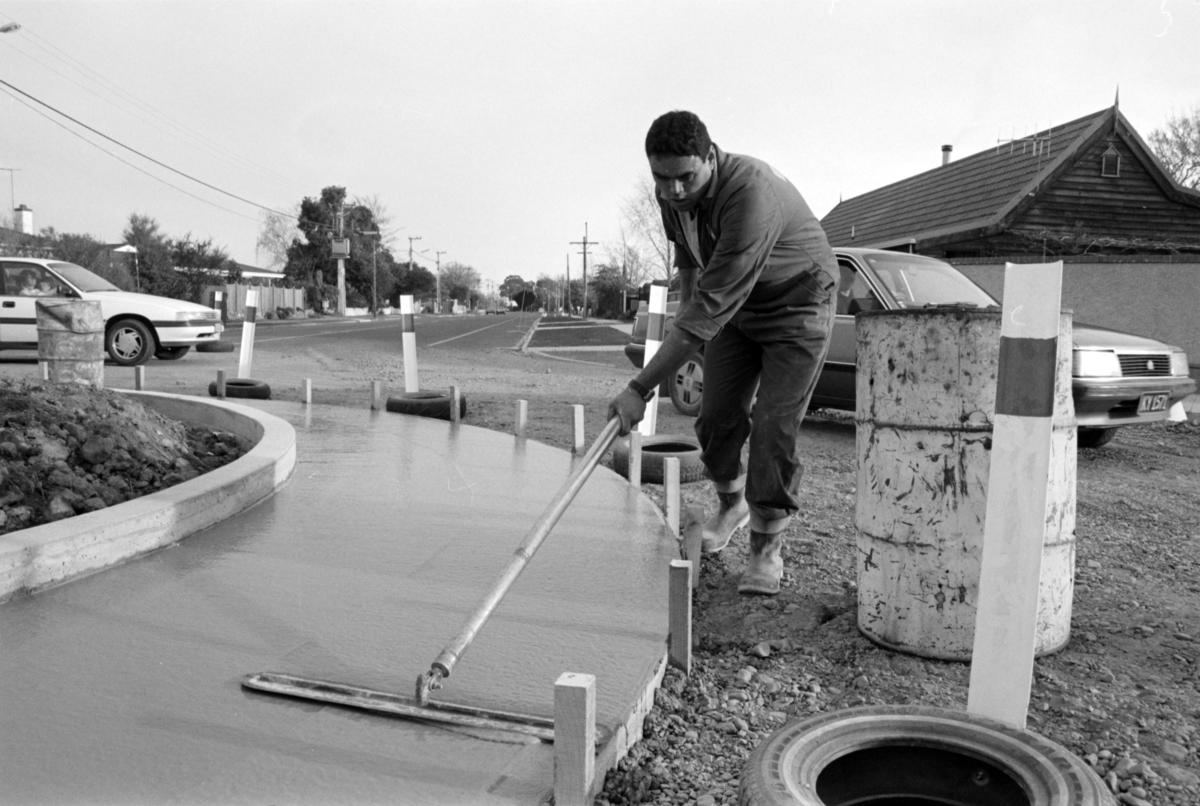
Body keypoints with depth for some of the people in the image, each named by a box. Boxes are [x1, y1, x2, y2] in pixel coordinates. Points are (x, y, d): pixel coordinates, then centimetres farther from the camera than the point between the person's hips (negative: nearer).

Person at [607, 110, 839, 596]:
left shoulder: (752, 195, -39)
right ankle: (731, 505, 31)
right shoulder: (673, 194, -13)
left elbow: (710, 306, -43)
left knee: (774, 426, -13)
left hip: (796, 304, -6)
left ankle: (767, 548, 1)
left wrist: (641, 388, -44)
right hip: (735, 305, 7)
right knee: (717, 415, 3)